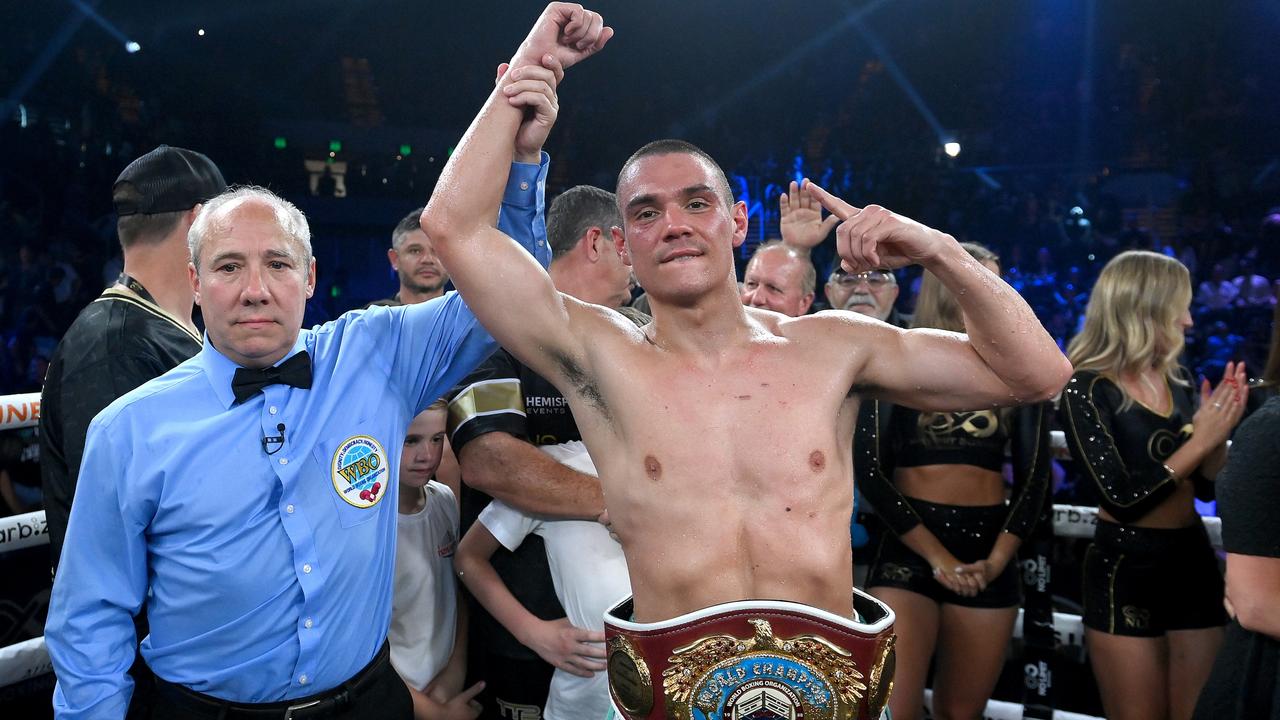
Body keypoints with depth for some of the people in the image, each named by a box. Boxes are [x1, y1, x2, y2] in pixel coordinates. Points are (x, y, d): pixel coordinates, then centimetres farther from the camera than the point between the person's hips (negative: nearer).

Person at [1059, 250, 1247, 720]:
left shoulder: (1177, 378, 6)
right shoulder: (1086, 389, -14)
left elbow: (1207, 485, 10)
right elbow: (1122, 498, -22)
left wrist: (1221, 429, -6)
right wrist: (1199, 440, -18)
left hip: (1194, 561, 6)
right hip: (1126, 570, -6)